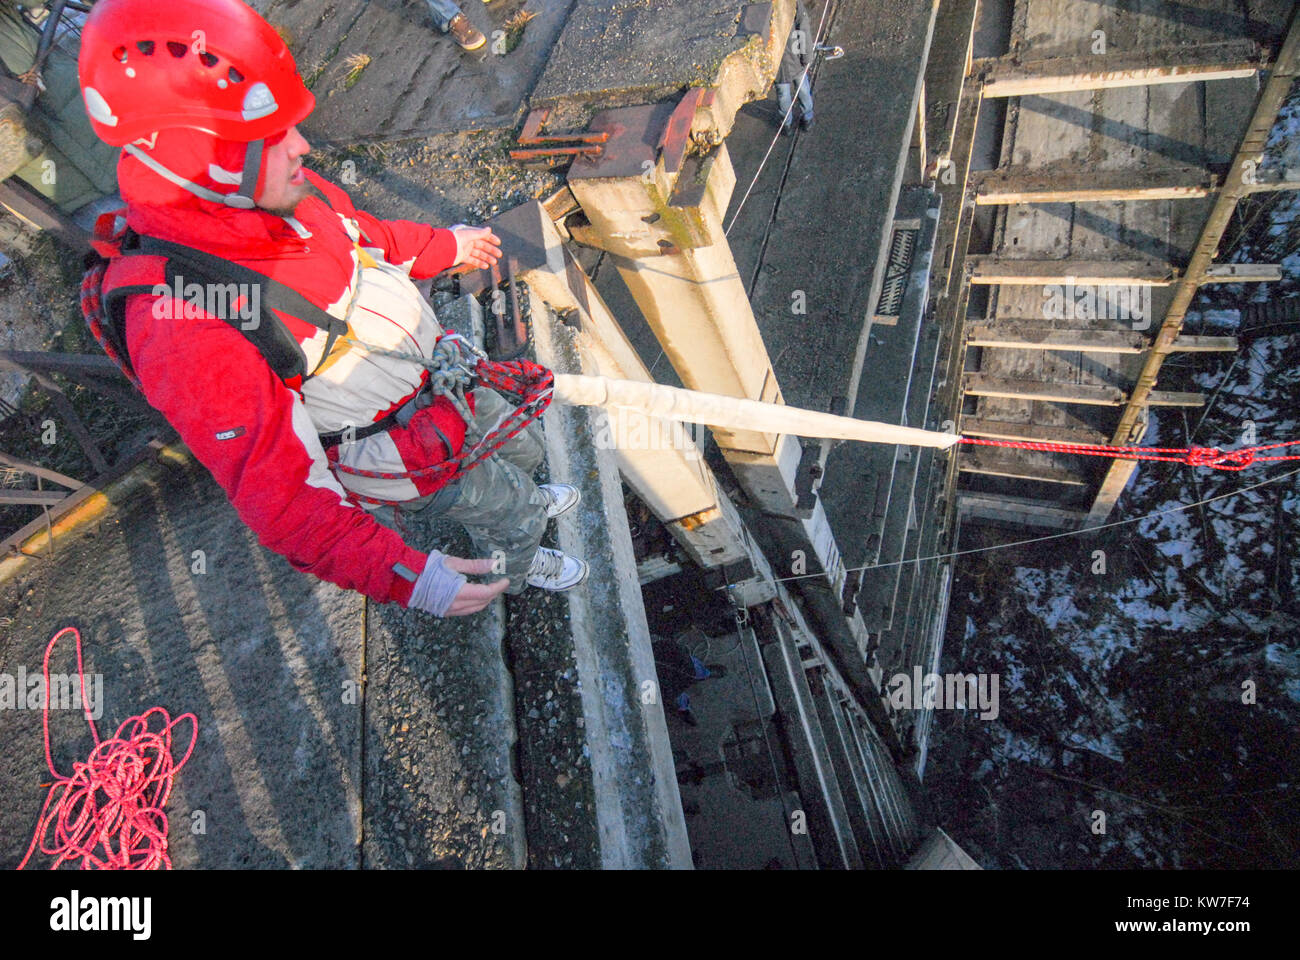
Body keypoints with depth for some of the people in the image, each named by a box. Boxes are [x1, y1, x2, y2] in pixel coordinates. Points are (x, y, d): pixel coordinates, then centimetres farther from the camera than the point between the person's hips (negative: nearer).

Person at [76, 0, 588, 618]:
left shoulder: (274, 192, -15)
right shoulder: (186, 332, -38)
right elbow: (274, 491, -35)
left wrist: (445, 246, 23)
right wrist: (405, 576, -41)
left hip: (438, 375, 7)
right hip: (406, 458, -7)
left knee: (519, 446, 29)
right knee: (508, 510, 17)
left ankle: (521, 502, 64)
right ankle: (517, 567, 52)